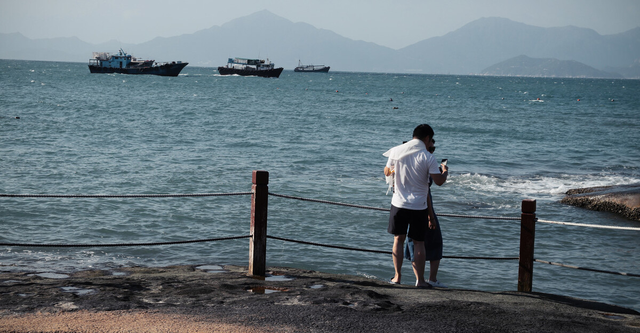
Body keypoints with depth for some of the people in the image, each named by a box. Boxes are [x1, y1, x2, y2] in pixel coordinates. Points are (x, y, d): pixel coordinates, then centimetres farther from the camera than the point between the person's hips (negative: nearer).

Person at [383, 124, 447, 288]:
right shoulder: (427, 157, -11)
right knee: (418, 242, 8)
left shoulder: (396, 152, -2)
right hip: (419, 206, -2)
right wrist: (445, 173, 11)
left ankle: (397, 276, 14)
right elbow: (439, 181, -11)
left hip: (399, 203, 2)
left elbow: (387, 172, 12)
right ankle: (419, 279, 11)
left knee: (398, 239, 13)